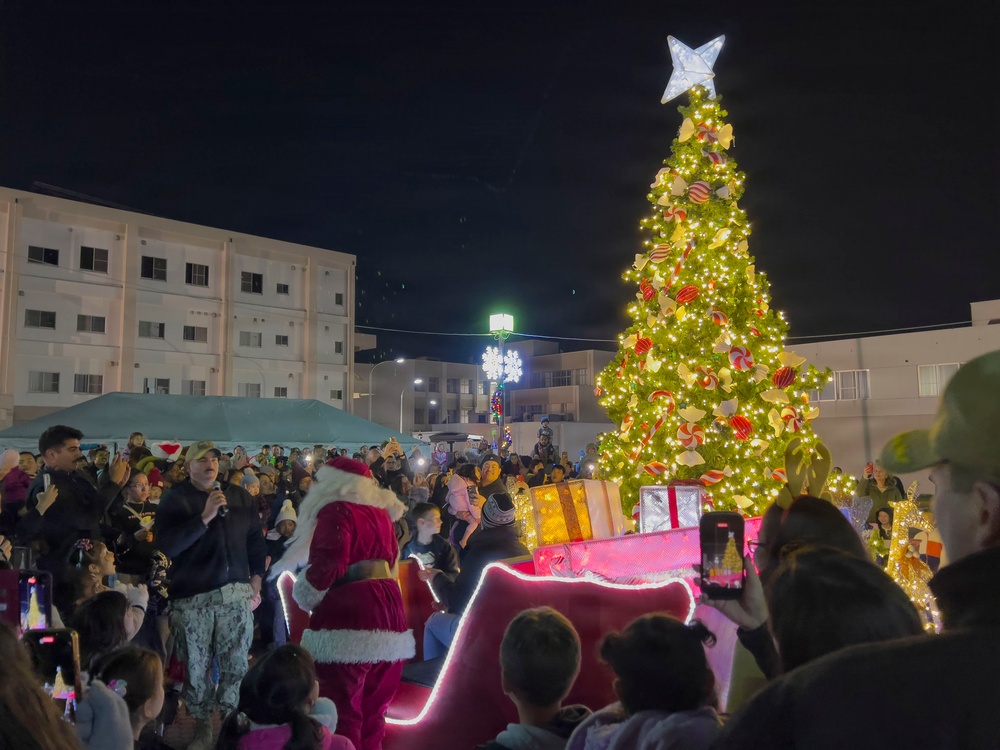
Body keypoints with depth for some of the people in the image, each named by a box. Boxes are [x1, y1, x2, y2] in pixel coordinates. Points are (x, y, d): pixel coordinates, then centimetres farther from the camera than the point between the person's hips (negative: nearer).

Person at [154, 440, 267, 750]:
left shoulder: (241, 497, 10)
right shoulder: (175, 499, 0)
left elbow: (256, 541, 14)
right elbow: (167, 546, -12)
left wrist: (256, 582, 8)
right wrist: (205, 517, -19)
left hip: (237, 593, 2)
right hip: (193, 596, -2)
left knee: (236, 665, 3)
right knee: (197, 667, 4)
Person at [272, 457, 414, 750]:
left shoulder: (336, 509, -6)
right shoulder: (381, 511, 16)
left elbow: (329, 562, -17)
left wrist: (305, 595, -2)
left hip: (348, 619, -8)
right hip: (389, 613, 8)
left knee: (341, 717, -1)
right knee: (373, 716, 15)